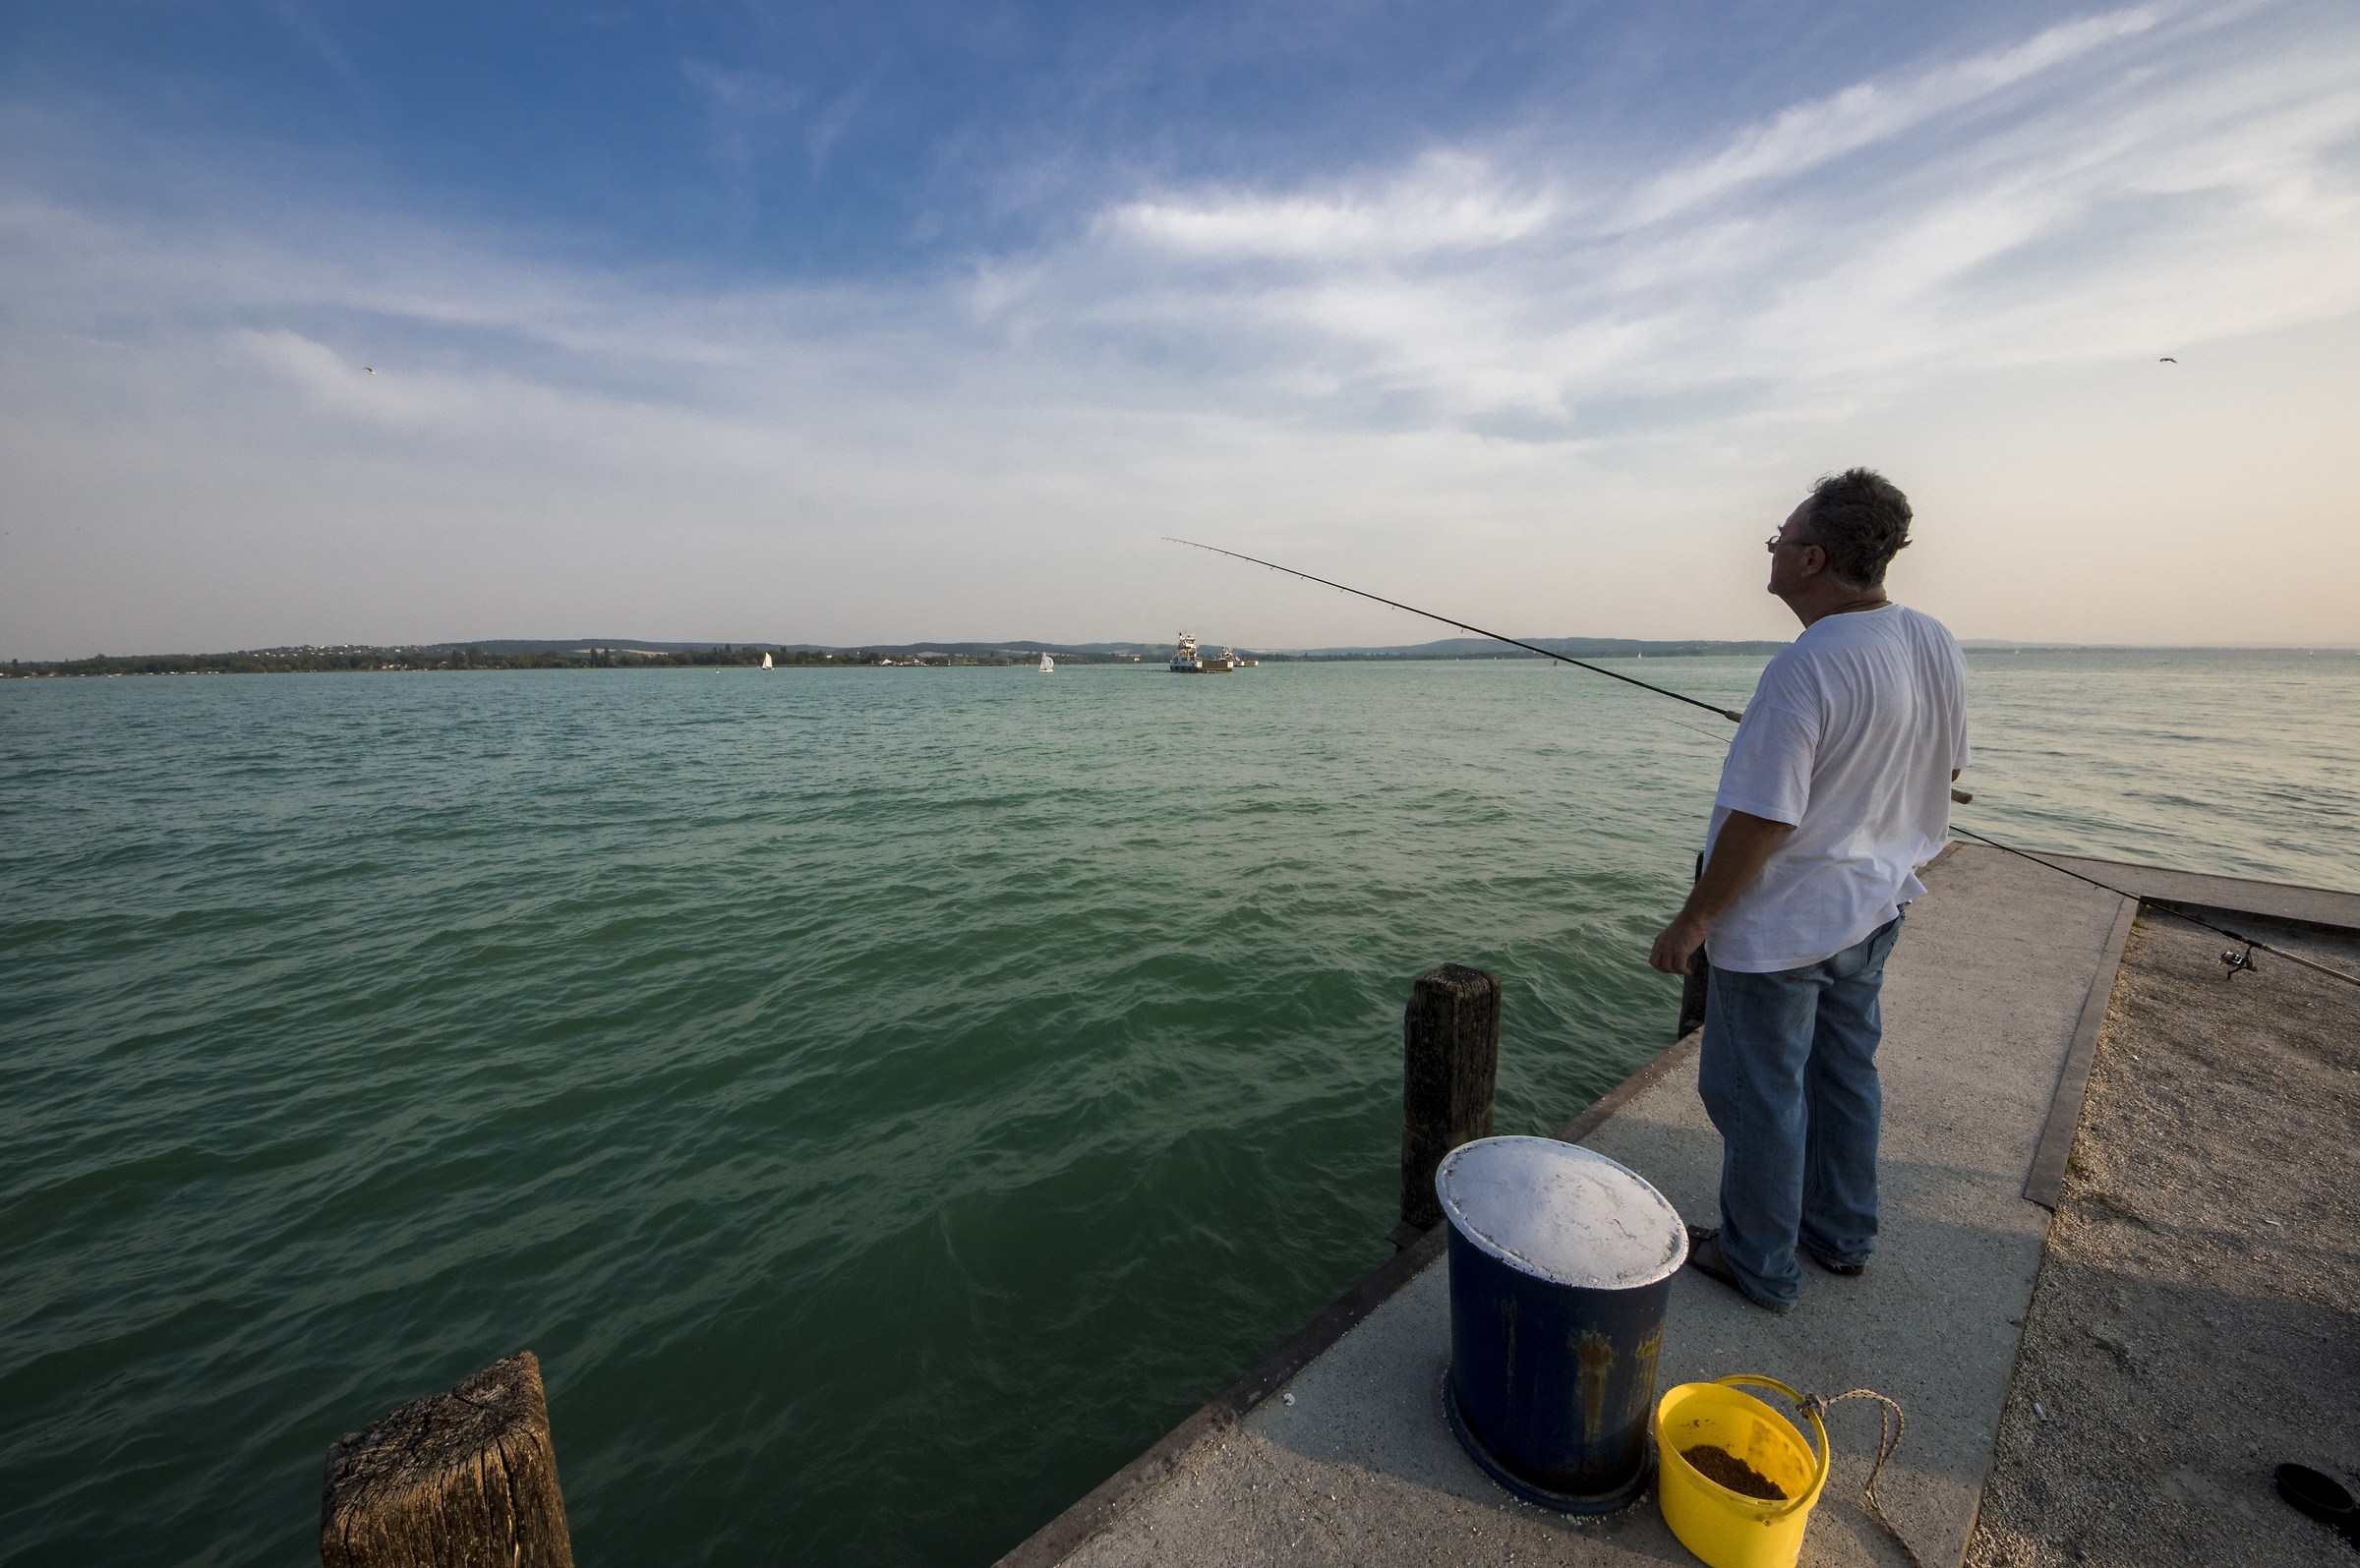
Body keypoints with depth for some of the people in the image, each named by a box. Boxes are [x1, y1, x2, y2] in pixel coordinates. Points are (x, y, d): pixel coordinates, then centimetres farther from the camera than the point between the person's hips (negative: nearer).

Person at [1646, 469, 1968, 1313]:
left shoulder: (1807, 666, -27)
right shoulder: (1937, 644, 1)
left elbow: (1760, 820, -27)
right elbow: (1943, 770, 13)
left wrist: (1692, 919, -17)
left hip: (1780, 924, -9)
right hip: (1874, 905, 9)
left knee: (1759, 1093, 8)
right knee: (1844, 1071, 23)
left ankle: (1760, 1264, 26)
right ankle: (1842, 1234, 41)